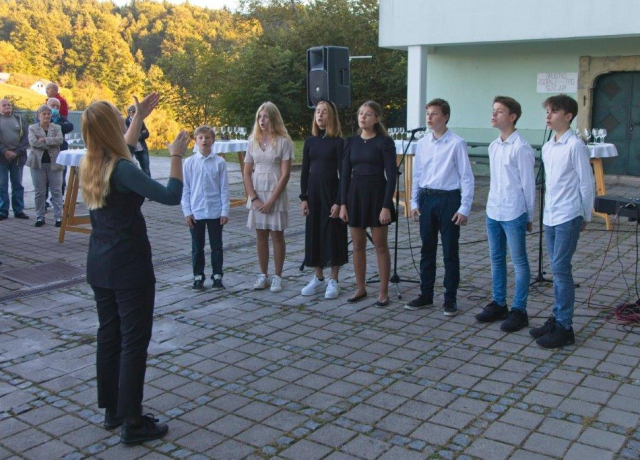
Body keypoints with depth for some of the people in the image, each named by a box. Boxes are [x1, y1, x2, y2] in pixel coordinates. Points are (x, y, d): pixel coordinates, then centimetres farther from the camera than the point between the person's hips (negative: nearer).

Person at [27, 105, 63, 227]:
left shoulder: (57, 127, 10)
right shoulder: (32, 128, 7)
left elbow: (60, 140, -8)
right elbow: (32, 142, -10)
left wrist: (45, 140, -15)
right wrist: (51, 145, -11)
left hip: (54, 163, 0)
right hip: (38, 163, 0)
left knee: (56, 191, 0)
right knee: (39, 192, 4)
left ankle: (58, 217, 3)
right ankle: (40, 217, 11)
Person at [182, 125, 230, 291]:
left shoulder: (219, 162, -4)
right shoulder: (189, 163, -2)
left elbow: (224, 188, -1)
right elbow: (185, 189, 1)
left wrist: (225, 211, -4)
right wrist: (187, 211, -3)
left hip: (215, 212, 0)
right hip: (196, 212, 1)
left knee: (216, 246, 9)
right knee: (197, 247, 10)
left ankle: (217, 276, 20)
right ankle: (198, 277, 21)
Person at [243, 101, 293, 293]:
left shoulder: (283, 141, -6)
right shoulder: (253, 141, 6)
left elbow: (285, 174, -10)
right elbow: (247, 173, 6)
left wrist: (271, 200, -14)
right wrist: (254, 198, -6)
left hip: (276, 196, -4)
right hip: (257, 196, 4)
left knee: (277, 236, 2)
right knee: (261, 236, 8)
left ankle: (277, 277, 10)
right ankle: (263, 275, 18)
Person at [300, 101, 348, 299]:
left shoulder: (338, 142, -7)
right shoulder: (310, 141, 7)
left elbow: (342, 173, -10)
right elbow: (305, 171, 8)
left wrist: (339, 201, -15)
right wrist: (303, 198, 2)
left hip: (331, 191, -5)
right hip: (313, 191, 5)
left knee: (333, 235, 1)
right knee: (313, 233, 9)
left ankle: (333, 281, 11)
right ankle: (318, 278, 21)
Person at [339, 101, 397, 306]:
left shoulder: (384, 142, -6)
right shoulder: (351, 142, 8)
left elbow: (391, 175, -9)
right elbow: (345, 174, 8)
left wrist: (386, 206, -16)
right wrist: (343, 204, 2)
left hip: (377, 193, -5)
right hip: (355, 194, 5)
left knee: (381, 245, 2)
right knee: (358, 245, 10)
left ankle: (383, 292, 11)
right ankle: (360, 288, 21)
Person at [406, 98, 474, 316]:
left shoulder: (456, 143, -10)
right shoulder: (422, 144, 6)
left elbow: (467, 177, -9)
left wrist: (464, 208, -11)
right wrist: (415, 202, 8)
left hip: (448, 199, -5)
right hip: (426, 199, 5)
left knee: (450, 251, 4)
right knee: (427, 249, 12)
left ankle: (450, 298, 15)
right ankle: (426, 294, 24)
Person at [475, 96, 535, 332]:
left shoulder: (520, 148, -12)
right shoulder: (493, 147, 10)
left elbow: (528, 183, -9)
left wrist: (529, 216, -5)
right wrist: (494, 203, 16)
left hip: (513, 214, -8)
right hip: (493, 212, 8)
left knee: (519, 262, 2)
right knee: (496, 259, 14)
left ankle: (519, 310, 9)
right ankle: (498, 304, 26)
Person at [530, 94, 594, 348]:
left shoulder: (575, 146, -11)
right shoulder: (547, 148, 11)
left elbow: (586, 183, -7)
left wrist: (586, 216, -2)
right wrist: (548, 209, 15)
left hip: (568, 217, -7)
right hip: (550, 217, 7)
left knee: (561, 268, -8)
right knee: (557, 269, 13)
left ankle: (564, 328, -1)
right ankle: (557, 318, 22)